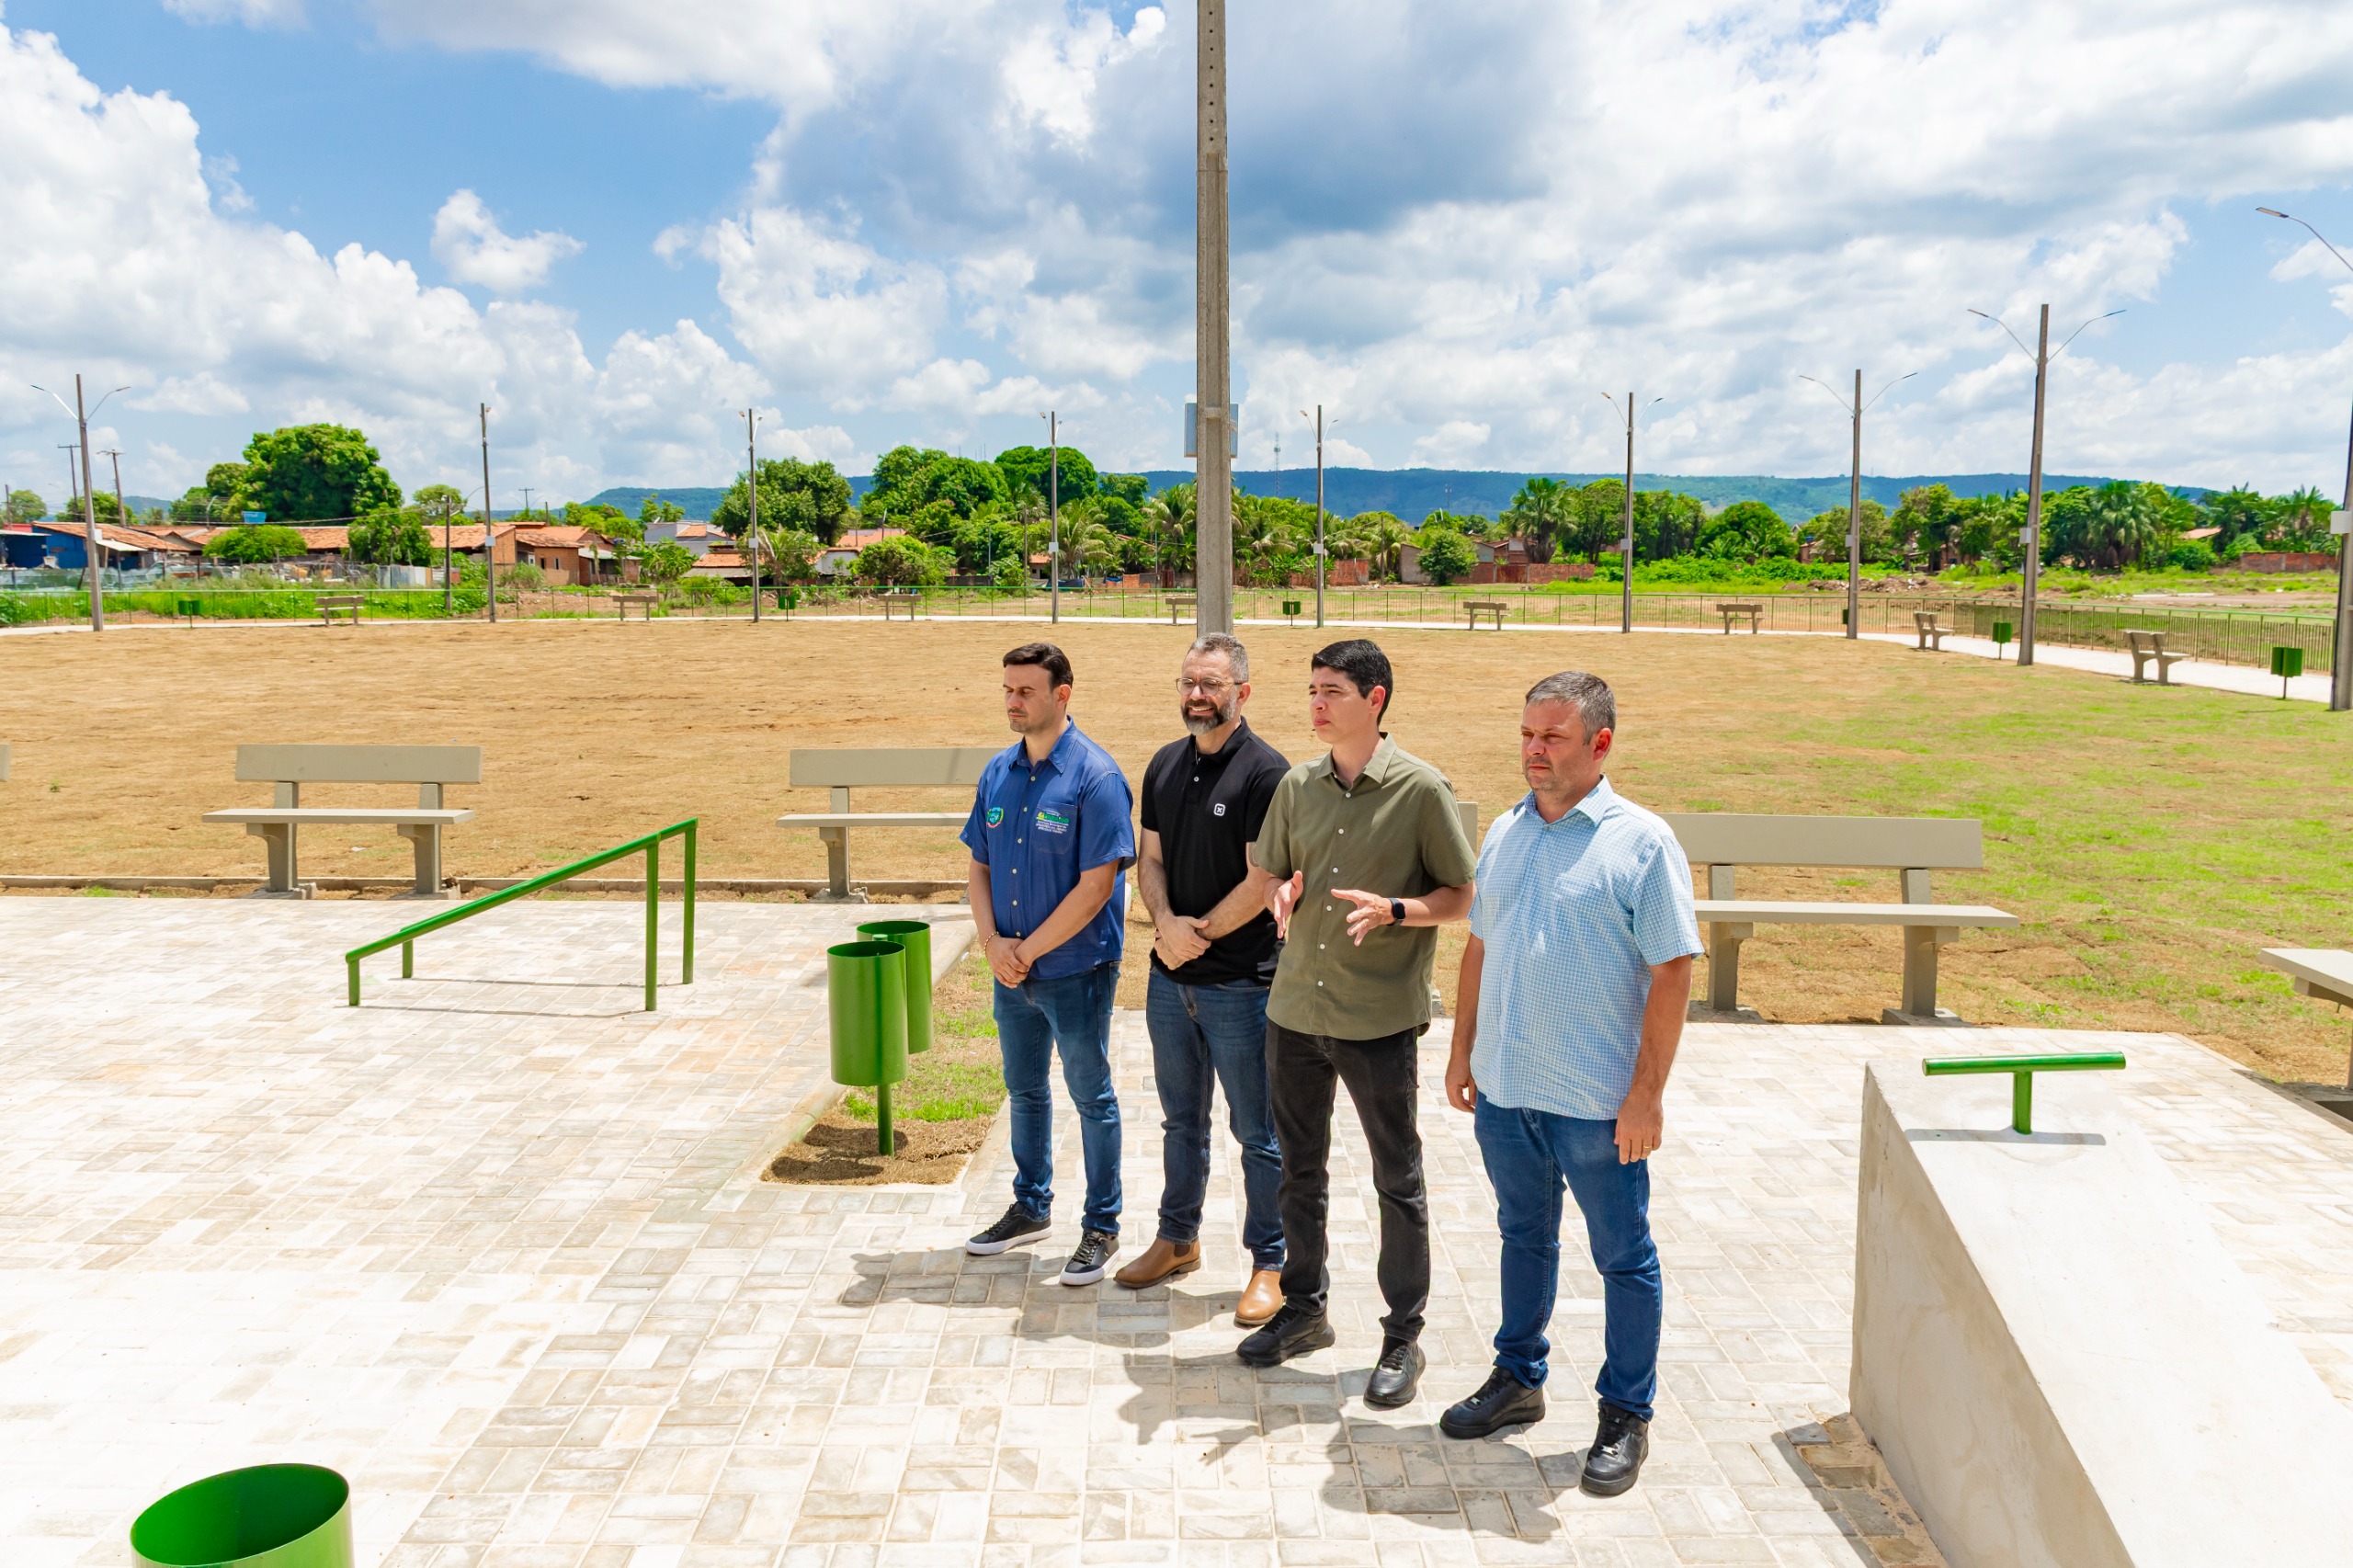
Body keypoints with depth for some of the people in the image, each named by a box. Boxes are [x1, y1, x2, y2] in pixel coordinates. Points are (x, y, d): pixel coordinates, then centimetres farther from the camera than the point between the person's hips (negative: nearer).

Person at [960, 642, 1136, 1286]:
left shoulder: (1095, 776, -16)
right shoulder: (998, 773, 4)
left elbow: (1096, 886, -20)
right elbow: (979, 866, 9)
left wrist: (1028, 949, -15)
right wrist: (992, 942, -6)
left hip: (1076, 970, -6)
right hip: (1013, 972, 7)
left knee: (1092, 1098, 7)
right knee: (1024, 1090, 20)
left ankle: (1101, 1227, 21)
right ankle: (1031, 1207, 38)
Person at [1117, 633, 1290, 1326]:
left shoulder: (1265, 771, -13)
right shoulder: (1165, 765, 8)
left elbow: (1261, 884, -17)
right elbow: (1151, 859, 9)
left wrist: (1200, 935, -12)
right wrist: (1166, 923, -9)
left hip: (1240, 981, -6)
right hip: (1171, 976, 6)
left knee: (1257, 1132, 5)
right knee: (1180, 1119, 19)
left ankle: (1270, 1263, 19)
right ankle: (1178, 1240, 35)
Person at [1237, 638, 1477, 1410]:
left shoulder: (1423, 789, -9)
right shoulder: (1297, 784, 6)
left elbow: (1462, 896, -5)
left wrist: (1392, 910, -22)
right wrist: (1283, 894, -8)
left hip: (1380, 1017, -5)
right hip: (1295, 1007, 5)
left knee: (1397, 1181, 7)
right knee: (1299, 1170, 17)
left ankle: (1403, 1339, 21)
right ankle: (1304, 1310, 34)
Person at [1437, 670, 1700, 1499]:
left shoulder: (1642, 842, -10)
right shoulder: (1504, 833, 7)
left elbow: (1672, 973, -12)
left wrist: (1648, 1092, -15)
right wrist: (1462, 1049, 12)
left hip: (1597, 1102, -5)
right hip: (1503, 1088, 5)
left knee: (1624, 1258, 9)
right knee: (1524, 1238, 20)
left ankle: (1626, 1414, 23)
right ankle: (1518, 1379, 35)